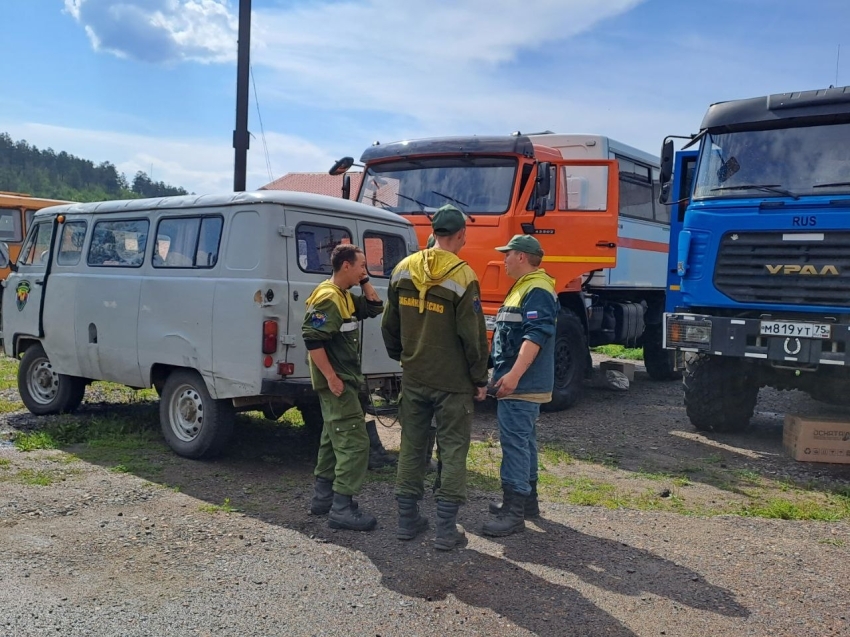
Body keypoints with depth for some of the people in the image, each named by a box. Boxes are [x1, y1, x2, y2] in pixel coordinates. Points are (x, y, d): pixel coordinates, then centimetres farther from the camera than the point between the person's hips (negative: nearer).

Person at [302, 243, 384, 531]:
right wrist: (332, 378, -24)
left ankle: (322, 497, 25)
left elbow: (375, 307, 21)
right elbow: (312, 339, -24)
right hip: (337, 382, -11)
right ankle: (342, 508, -7)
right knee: (355, 442, -11)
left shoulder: (345, 296, 13)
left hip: (345, 380, 11)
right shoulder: (328, 297, -18)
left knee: (335, 440, 16)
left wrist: (365, 281, 9)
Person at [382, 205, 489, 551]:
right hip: (453, 381, -5)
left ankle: (407, 520, 22)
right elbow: (474, 336, -14)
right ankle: (446, 529, 8)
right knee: (452, 451, 5)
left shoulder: (403, 270, 2)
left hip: (413, 378, 5)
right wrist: (480, 379, -2)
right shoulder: (462, 278, -16)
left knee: (411, 447, 14)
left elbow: (389, 325, 11)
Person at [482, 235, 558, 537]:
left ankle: (514, 512, -8)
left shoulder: (537, 291, -15)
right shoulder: (523, 287, 19)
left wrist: (513, 375, -32)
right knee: (523, 440, 17)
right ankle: (526, 500, 27)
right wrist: (508, 374, 26)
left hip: (521, 384, -11)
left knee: (515, 442, -10)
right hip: (520, 383, 11)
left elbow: (536, 336, -26)